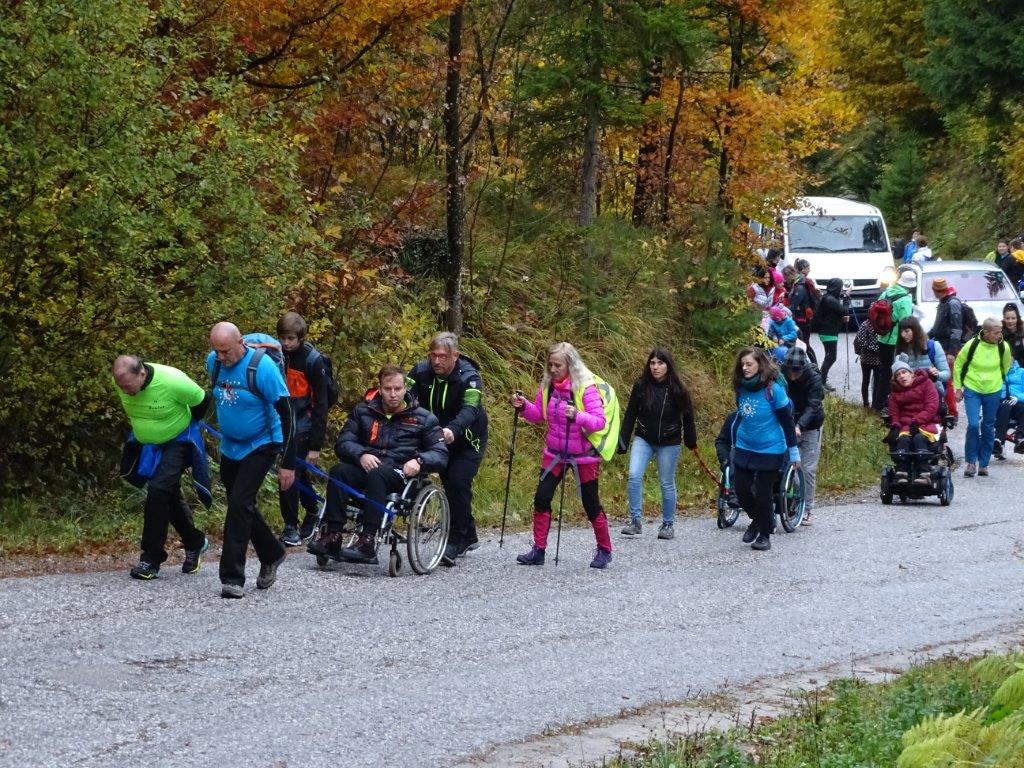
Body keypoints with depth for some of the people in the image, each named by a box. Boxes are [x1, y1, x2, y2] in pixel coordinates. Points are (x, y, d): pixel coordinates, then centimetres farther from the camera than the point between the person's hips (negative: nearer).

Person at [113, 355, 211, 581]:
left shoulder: (172, 382, -32)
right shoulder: (122, 381, -16)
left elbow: (202, 401, -13)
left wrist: (182, 425, 0)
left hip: (177, 442, -6)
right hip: (147, 444, 6)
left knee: (159, 490, -20)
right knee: (169, 496, 14)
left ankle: (151, 560, -16)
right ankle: (195, 543, 35)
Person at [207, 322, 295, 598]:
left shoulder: (262, 366, -24)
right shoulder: (213, 362, -7)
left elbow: (286, 414, -20)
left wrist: (288, 464, -20)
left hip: (260, 445, -7)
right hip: (230, 446, 7)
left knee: (240, 503, -17)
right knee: (241, 506, 13)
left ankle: (232, 578, -15)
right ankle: (271, 555, 35)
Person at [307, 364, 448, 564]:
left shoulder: (423, 418, 12)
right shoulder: (363, 411, 17)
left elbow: (441, 455, 5)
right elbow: (343, 443, 8)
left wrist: (419, 461, -16)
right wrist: (361, 455, -14)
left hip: (401, 475, -3)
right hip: (365, 468, 3)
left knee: (377, 473, -37)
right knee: (339, 471, -30)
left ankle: (367, 544, -47)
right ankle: (332, 538, -38)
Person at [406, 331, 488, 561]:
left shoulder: (469, 377, -24)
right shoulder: (421, 371, -11)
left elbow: (470, 410, -38)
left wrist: (453, 430, -58)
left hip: (468, 440, -5)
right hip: (437, 438, 5)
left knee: (458, 482, -20)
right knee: (450, 484, 11)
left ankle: (456, 540, -14)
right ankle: (469, 536, 27)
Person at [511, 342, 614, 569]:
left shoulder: (586, 387, -19)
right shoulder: (547, 385, -3)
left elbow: (599, 421, -24)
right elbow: (538, 415, 8)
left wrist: (577, 416, -41)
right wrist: (524, 407, -11)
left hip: (583, 456, -5)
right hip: (554, 453, 5)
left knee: (591, 504, 6)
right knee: (542, 498, -4)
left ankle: (604, 550, 23)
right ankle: (538, 550, 5)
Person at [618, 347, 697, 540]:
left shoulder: (677, 390, -10)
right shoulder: (641, 386, -7)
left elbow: (687, 417, 0)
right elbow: (630, 415, -2)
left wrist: (691, 441, 5)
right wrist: (623, 442, -3)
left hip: (669, 444, -1)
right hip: (643, 440, 1)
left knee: (667, 483, 7)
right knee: (634, 475, -16)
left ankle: (668, 524, 22)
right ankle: (635, 520, -6)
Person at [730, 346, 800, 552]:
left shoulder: (773, 389, -16)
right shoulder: (741, 389, 1)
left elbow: (787, 421, -10)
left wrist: (793, 451, -7)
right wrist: (735, 441, 24)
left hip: (770, 450, -5)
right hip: (744, 448, 5)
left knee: (763, 494, 2)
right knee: (741, 489, 5)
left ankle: (765, 535, 19)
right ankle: (757, 520, 32)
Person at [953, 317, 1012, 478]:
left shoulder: (1003, 347, -8)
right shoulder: (972, 345, -14)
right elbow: (958, 364, 0)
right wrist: (958, 387, 2)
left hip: (993, 392, 2)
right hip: (972, 391, -2)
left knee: (988, 428, 8)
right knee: (973, 424, -14)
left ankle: (983, 463, 20)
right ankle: (970, 461, 1)